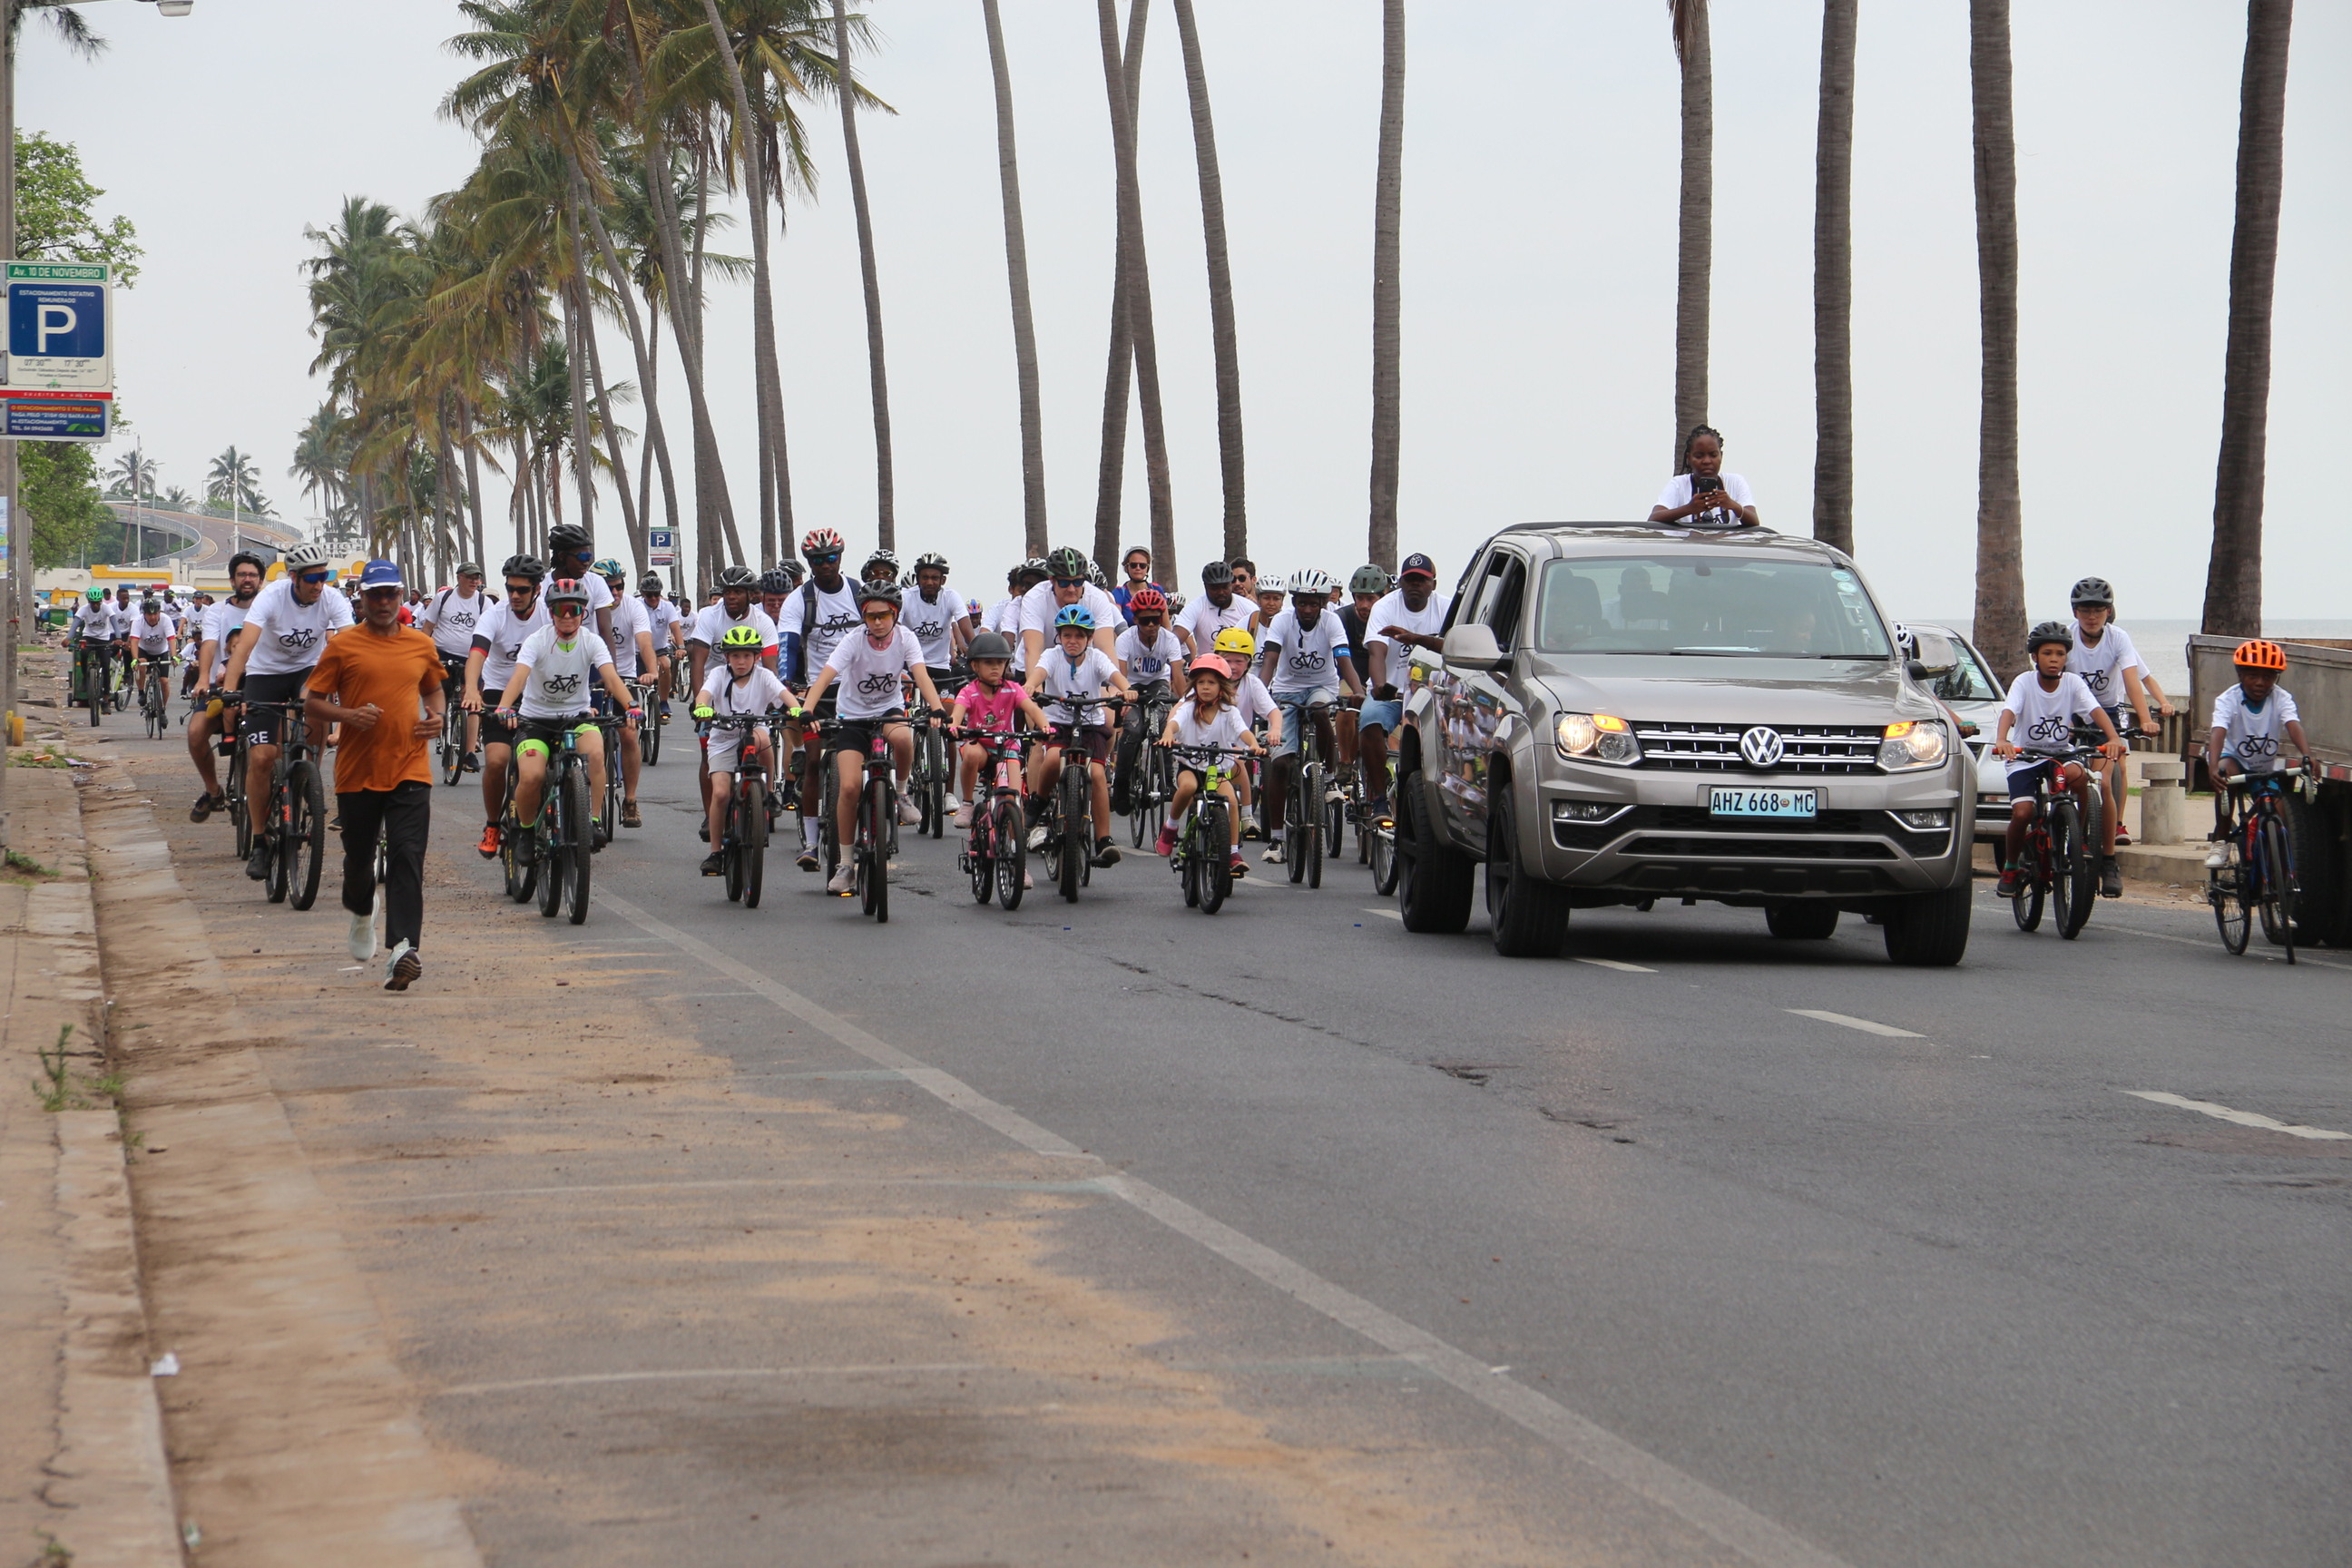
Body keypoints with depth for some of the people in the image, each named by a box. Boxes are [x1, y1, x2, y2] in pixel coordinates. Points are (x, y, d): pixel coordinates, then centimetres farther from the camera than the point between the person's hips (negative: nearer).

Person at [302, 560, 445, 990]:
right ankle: (361, 912, 46)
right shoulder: (343, 647, 0)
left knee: (407, 859, -12)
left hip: (409, 772, 0)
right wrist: (348, 715, -17)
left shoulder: (422, 645, 9)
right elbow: (312, 702, 1)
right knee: (359, 857, 13)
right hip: (357, 772, 0)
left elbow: (435, 688, 26)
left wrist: (436, 716, 4)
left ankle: (402, 949, -20)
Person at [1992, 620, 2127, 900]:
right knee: (2022, 813, -22)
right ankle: (2011, 866, 7)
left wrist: (2114, 738, -40)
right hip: (2026, 757, -1)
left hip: (2062, 753, 1)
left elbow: (2095, 710, -20)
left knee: (2076, 775, -34)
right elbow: (2009, 712, -27)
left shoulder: (2073, 683, -7)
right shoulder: (2024, 683, -11)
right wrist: (2001, 741, -48)